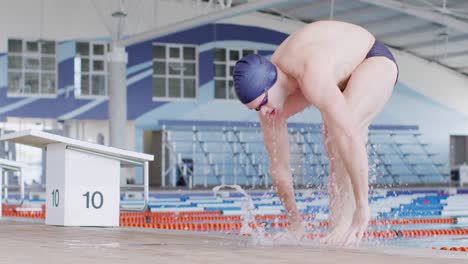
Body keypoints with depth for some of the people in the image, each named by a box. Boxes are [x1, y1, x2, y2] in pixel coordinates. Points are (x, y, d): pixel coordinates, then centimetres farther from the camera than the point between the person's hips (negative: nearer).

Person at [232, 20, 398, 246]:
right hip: (343, 76, 8)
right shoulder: (267, 94, -18)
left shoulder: (312, 77, -44)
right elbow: (278, 165, -8)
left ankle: (347, 221, -31)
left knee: (343, 129, -31)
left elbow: (351, 139, -49)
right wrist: (295, 220, -2)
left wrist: (362, 206, -46)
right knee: (337, 159, -1)